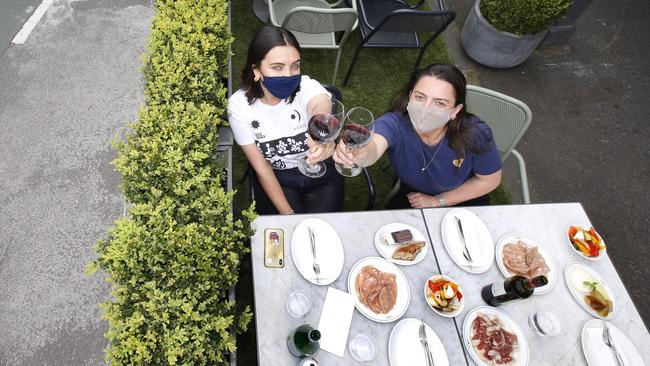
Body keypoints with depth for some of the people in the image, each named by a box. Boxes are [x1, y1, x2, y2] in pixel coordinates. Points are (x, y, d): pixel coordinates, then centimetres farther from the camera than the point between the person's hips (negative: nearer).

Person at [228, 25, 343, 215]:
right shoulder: (239, 105, -20)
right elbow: (261, 168, -13)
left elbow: (321, 109, -50)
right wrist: (287, 213, -14)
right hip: (275, 178, 0)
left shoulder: (308, 88, -24)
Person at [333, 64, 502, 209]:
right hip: (411, 195, 0)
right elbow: (374, 146, -58)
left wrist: (437, 201, -15)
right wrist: (361, 153, -82)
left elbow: (490, 180, -13)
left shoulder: (475, 134, -31)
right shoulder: (396, 123, -35)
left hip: (464, 197, 0)